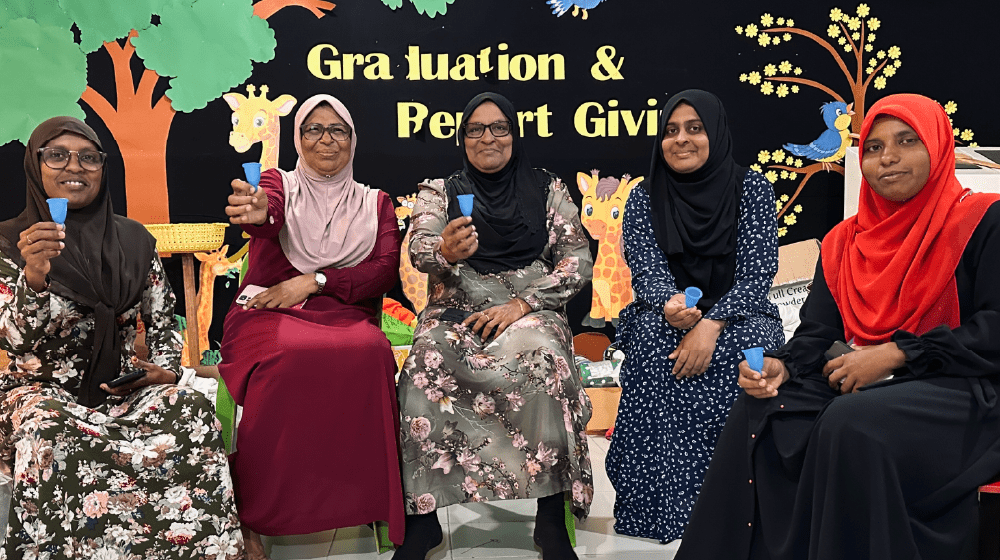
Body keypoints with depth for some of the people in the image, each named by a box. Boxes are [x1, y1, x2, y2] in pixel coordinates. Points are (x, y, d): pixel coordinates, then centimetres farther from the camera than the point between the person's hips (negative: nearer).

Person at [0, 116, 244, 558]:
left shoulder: (133, 239, 10)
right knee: (48, 433, -37)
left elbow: (162, 324, 16)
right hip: (42, 390, -2)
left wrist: (164, 370, -5)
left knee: (193, 409, -26)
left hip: (124, 386, 3)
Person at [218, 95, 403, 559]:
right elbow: (272, 217, -14)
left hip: (345, 313, 2)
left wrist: (315, 282, -12)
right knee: (288, 358, -38)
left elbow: (386, 270, 2)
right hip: (268, 313, -1)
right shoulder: (278, 183, 13)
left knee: (371, 353, -35)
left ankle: (370, 504, -25)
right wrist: (257, 216, -40)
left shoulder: (375, 203, 19)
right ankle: (246, 517, -28)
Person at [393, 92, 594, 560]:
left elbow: (577, 260, 5)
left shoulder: (547, 189, 13)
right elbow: (419, 249, -4)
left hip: (530, 307, 0)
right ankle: (422, 515, -21)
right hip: (455, 310, 1)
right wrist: (446, 250, -31)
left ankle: (552, 519, -25)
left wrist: (522, 303, -10)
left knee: (546, 363, -35)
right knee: (426, 368, -32)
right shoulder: (438, 191, 13)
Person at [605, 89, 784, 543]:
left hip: (736, 315, -1)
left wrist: (711, 323, -26)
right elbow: (645, 269, -5)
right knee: (653, 343, -33)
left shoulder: (752, 188, -1)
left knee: (743, 350, -35)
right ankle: (662, 502, -28)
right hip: (665, 317, 1)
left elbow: (758, 270, -9)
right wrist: (671, 304, -31)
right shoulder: (644, 199, 4)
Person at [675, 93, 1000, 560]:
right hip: (858, 384, 6)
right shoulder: (844, 241, 13)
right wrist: (782, 365, -13)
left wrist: (896, 354, -18)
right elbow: (817, 330, 9)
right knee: (757, 413, -16)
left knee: (852, 424, -34)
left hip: (959, 391, -6)